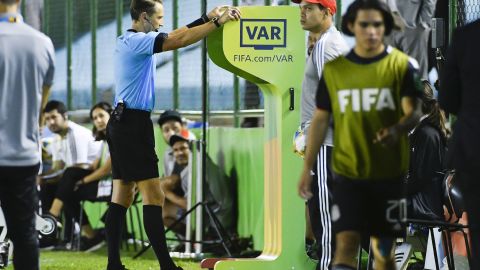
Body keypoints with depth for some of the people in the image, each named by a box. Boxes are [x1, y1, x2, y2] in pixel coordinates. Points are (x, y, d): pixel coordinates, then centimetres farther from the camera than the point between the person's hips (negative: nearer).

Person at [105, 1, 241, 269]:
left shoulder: (131, 41, 16)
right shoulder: (136, 41, -13)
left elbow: (175, 36, 19)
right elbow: (178, 41, -21)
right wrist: (217, 22, -18)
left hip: (123, 123, 10)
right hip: (134, 124, -10)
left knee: (122, 197, 7)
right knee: (154, 197, -12)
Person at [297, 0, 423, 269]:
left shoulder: (402, 65, -3)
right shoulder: (334, 69, 3)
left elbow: (414, 112, -11)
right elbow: (321, 119, 9)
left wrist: (397, 129, -34)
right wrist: (307, 167, 6)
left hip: (390, 172, 0)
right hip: (348, 172, 0)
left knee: (384, 247, 11)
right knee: (346, 243, -12)